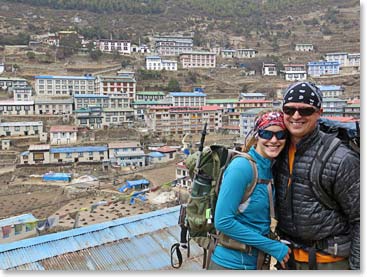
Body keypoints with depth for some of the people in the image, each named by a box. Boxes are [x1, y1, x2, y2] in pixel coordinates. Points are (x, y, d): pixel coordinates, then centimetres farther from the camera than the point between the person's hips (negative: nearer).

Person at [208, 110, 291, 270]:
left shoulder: (271, 169, 2)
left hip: (256, 262, 7)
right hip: (230, 263, -7)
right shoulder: (242, 167, -20)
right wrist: (273, 246, -18)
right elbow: (223, 222, -22)